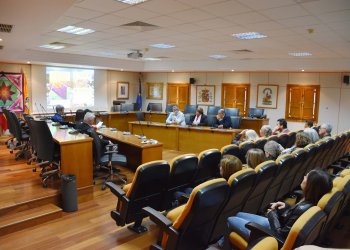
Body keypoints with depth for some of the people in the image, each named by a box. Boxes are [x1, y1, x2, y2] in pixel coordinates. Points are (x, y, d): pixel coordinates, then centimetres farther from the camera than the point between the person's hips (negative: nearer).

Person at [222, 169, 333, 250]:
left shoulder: (303, 209, -34)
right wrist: (286, 207, -3)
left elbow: (281, 234, -28)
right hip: (274, 224, 9)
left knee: (230, 221, 4)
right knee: (238, 215, 19)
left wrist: (272, 214, -15)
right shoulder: (309, 201, -8)